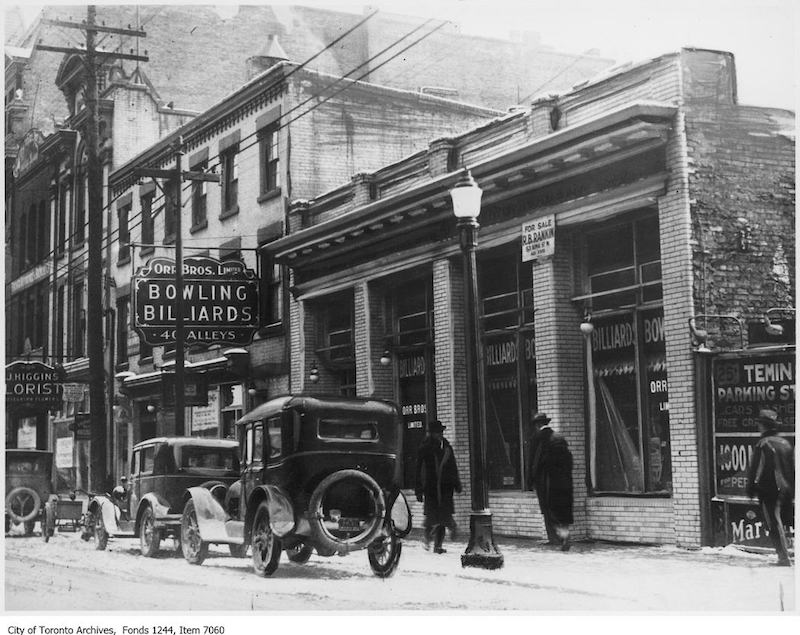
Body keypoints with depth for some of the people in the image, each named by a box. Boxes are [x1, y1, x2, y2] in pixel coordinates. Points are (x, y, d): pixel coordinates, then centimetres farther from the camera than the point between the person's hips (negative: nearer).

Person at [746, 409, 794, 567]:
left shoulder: (763, 444, -12)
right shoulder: (786, 443, 11)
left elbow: (755, 469, -12)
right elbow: (793, 469, 15)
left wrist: (751, 489, -3)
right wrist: (791, 490, 21)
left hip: (769, 490, -7)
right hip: (786, 490, 7)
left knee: (775, 526, -4)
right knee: (780, 524, 16)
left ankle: (784, 558, -8)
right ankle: (783, 555, 18)